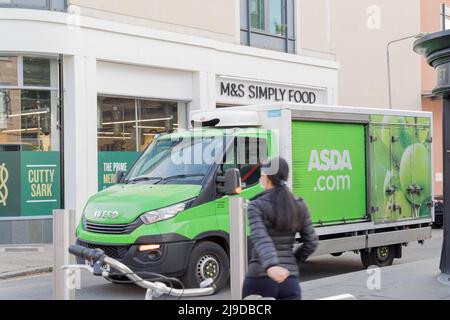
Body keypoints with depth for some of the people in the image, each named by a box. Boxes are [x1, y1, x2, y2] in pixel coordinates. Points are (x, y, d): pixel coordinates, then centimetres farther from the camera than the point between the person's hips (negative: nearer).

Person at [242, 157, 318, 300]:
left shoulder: (256, 206, -7)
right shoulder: (299, 205, 6)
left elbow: (260, 239, -24)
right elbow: (311, 242, 7)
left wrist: (270, 266, -38)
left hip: (260, 280, -3)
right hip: (289, 280, 3)